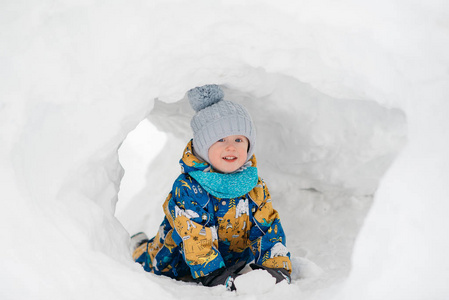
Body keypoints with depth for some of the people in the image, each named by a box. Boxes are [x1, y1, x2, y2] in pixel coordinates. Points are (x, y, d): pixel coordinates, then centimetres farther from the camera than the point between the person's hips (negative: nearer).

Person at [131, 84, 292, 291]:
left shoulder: (255, 187, -14)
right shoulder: (187, 189, -28)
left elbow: (268, 228, -14)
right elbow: (196, 239, -32)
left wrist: (277, 268, -27)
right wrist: (214, 277, -39)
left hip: (231, 263, 4)